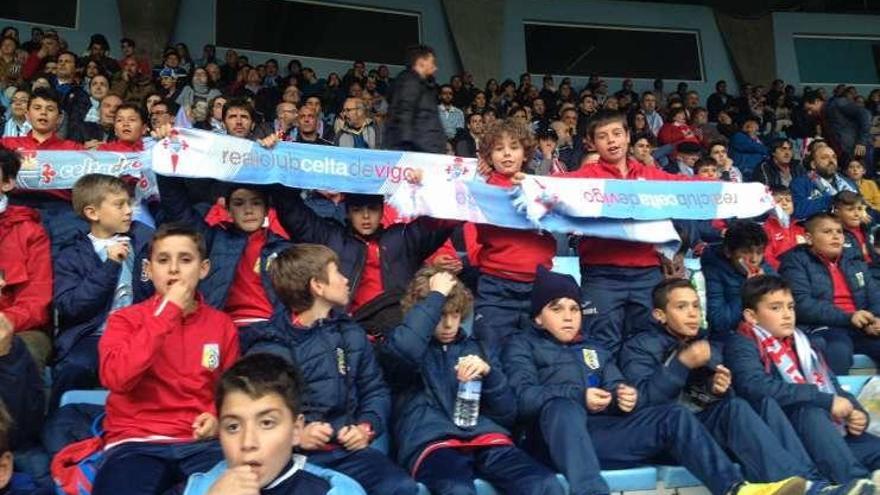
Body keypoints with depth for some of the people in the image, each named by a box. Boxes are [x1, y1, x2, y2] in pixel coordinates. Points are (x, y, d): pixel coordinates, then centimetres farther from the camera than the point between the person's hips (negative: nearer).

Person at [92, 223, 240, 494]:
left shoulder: (221, 324, 11)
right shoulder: (125, 319, 5)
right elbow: (115, 377, -15)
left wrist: (218, 416, 0)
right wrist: (167, 312, -12)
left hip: (201, 442, 1)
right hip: (136, 442, -1)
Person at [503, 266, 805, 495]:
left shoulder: (596, 350, 31)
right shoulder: (522, 347, 14)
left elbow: (617, 389, 17)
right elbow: (522, 397, -4)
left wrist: (626, 398, -8)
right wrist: (579, 396, -18)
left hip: (603, 431, 5)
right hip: (558, 436, -5)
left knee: (675, 416, -13)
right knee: (563, 407, -38)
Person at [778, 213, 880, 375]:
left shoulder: (855, 262, 23)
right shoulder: (796, 261, 3)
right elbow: (801, 304, -11)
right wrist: (847, 317, -17)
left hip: (862, 328, 6)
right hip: (824, 328, -6)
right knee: (838, 351, -38)